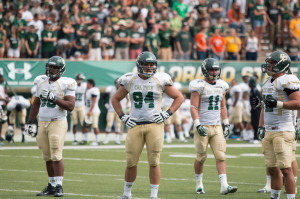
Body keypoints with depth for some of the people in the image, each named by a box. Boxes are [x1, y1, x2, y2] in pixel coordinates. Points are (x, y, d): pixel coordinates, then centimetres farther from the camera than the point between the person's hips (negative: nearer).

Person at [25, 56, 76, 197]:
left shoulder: (66, 84, -6)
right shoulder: (41, 83, 13)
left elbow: (70, 106, -13)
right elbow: (36, 104, 21)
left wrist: (54, 98, -22)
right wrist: (29, 122, 17)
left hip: (58, 122, -6)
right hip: (42, 122, 6)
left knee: (56, 155, -12)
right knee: (47, 157, 7)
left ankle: (59, 186, -9)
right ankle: (51, 185, 13)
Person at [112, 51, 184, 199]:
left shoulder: (160, 81, 1)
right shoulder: (130, 81, 5)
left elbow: (179, 98, 9)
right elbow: (115, 99, 18)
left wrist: (167, 114, -2)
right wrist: (122, 116, 6)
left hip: (154, 125, -1)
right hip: (135, 125, 1)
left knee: (154, 162, -4)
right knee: (131, 162, 2)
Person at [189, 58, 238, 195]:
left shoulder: (221, 86, 11)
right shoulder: (199, 86, -7)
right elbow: (194, 107, -11)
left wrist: (226, 124, 15)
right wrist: (198, 125, -20)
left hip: (217, 127, 5)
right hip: (203, 127, -5)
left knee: (221, 156, -5)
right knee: (201, 157, 3)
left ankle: (224, 186, -10)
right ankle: (199, 184, 19)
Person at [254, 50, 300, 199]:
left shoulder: (288, 80, -10)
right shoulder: (268, 82, 18)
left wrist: (278, 103, -24)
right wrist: (261, 127, 21)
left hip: (283, 131, -9)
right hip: (268, 132, 9)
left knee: (286, 169, -11)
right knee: (272, 169, 11)